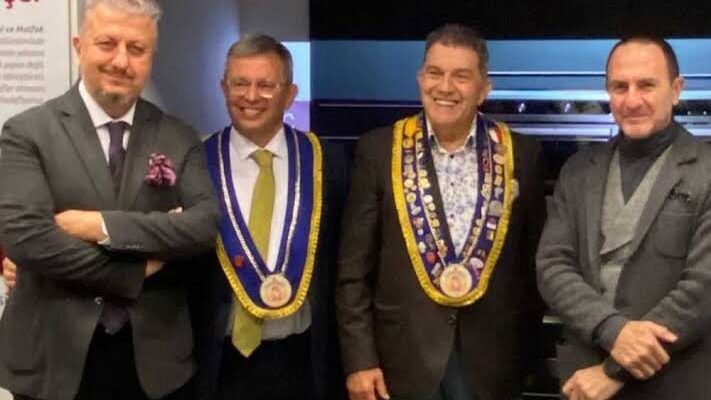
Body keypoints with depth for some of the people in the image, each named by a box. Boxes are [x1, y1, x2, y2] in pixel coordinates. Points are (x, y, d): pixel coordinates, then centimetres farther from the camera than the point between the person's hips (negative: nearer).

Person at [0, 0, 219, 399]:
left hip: (155, 356, 2)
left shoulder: (180, 138, 3)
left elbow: (206, 224, -10)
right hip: (55, 357, -2)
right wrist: (137, 271, -14)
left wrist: (105, 225, -19)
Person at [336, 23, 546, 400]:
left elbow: (535, 262, 7)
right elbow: (353, 270, -2)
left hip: (492, 355, 1)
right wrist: (359, 358, -7)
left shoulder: (521, 154, 0)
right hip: (403, 353, -1)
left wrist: (527, 350, 7)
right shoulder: (379, 150, -3)